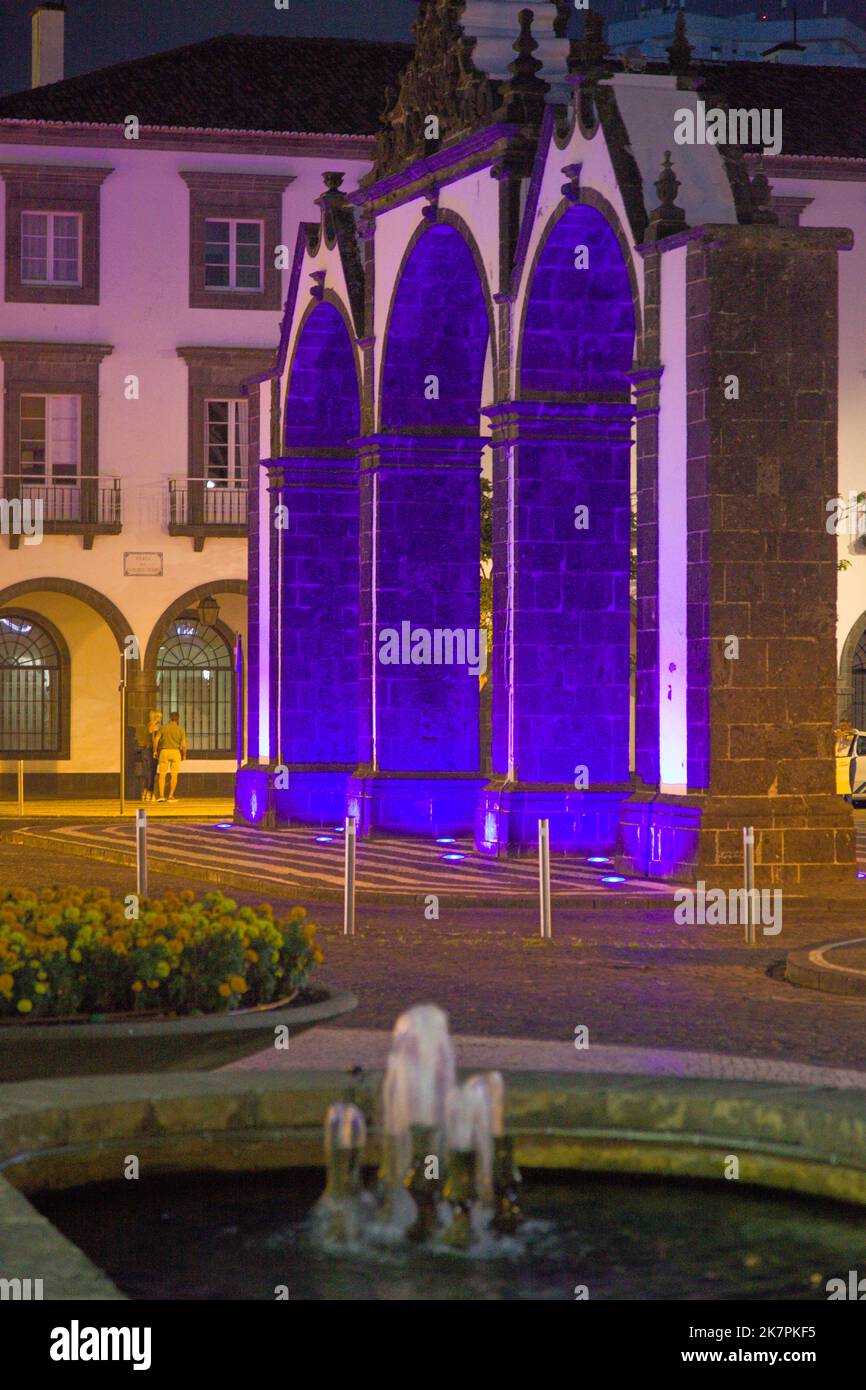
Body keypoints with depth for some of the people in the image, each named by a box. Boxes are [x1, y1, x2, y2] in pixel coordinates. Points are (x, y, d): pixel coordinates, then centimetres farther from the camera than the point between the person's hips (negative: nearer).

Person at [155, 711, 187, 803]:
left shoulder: (163, 727, 4)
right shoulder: (181, 730, 2)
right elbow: (184, 745, -3)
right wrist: (184, 754, 13)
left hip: (164, 751, 1)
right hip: (175, 751, -1)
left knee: (162, 774, 5)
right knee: (174, 775, 4)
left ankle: (161, 795, -5)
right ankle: (171, 796, 3)